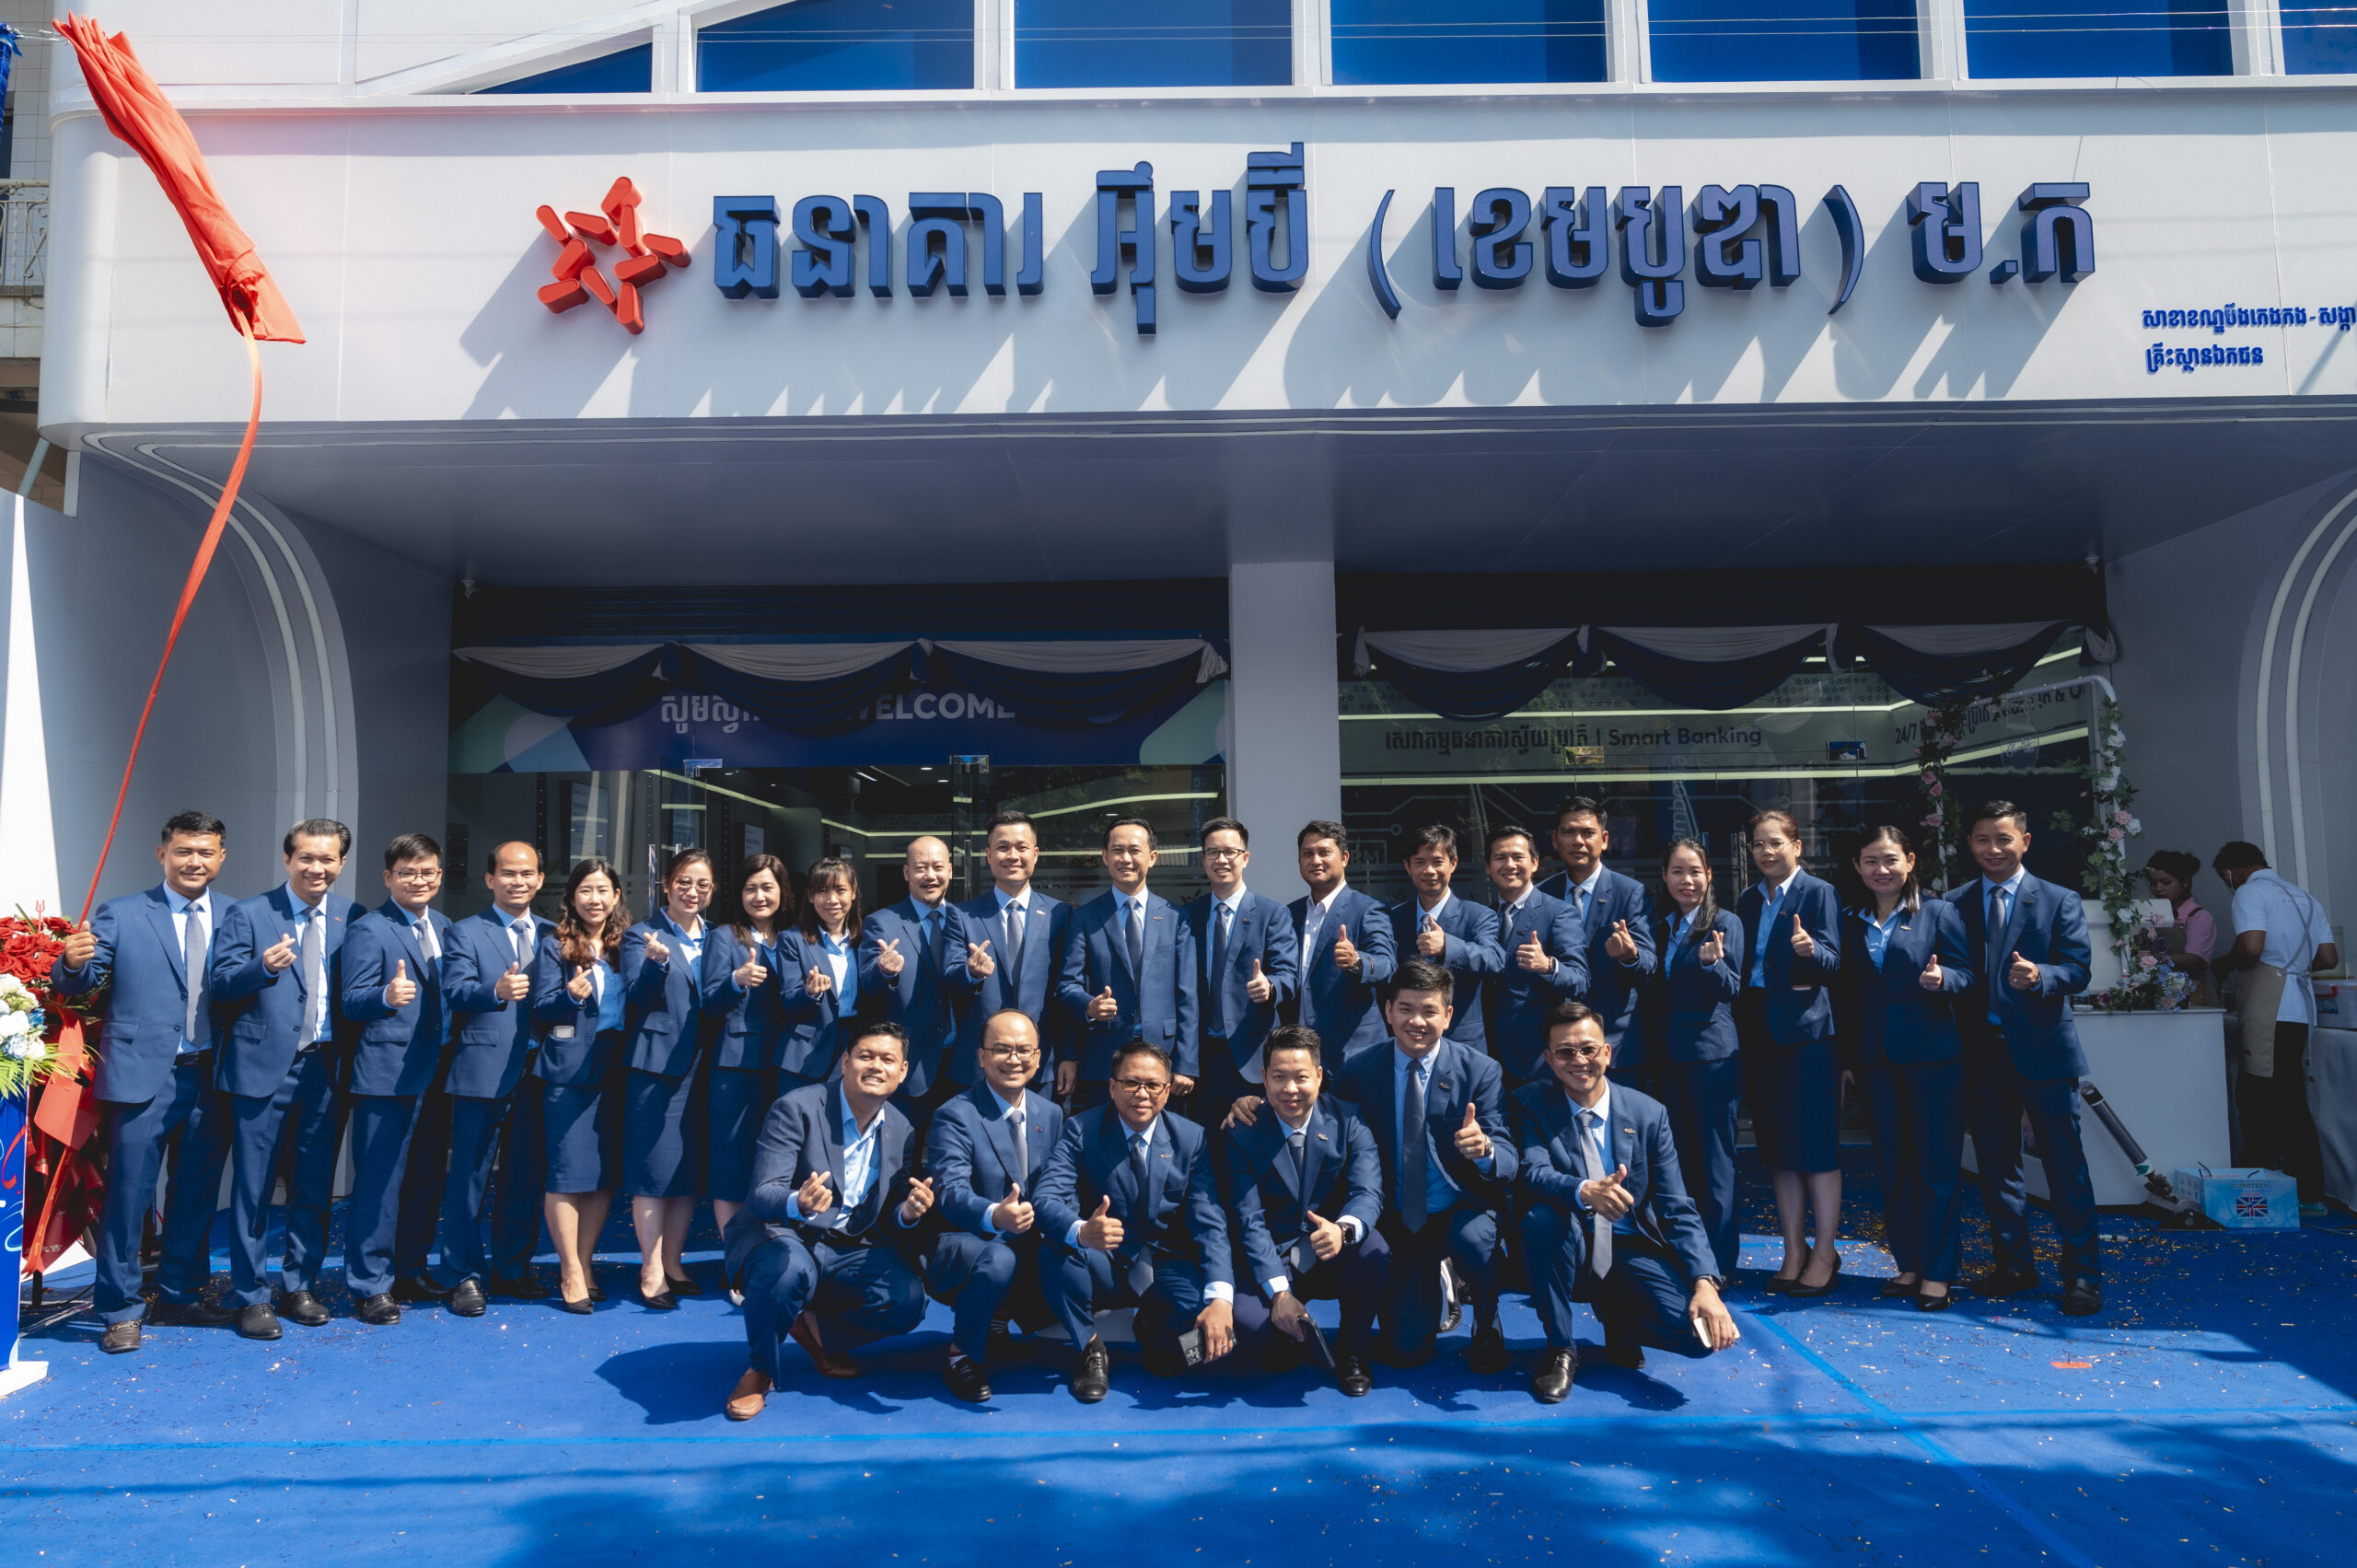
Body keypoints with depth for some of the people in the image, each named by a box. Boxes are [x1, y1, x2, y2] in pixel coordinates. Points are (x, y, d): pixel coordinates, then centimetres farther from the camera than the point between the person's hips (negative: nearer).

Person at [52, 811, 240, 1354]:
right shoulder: (122, 914, 1)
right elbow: (78, 982, -5)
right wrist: (73, 963, -25)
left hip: (210, 1080, 3)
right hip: (142, 1077, -3)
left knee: (197, 1194, 14)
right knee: (128, 1194, 2)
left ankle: (181, 1295, 29)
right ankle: (121, 1310, 16)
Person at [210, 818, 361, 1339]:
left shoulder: (352, 918, 6)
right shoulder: (247, 914, -1)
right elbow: (221, 986, -8)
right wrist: (263, 968, -27)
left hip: (326, 1069, 3)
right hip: (263, 1066, -3)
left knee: (314, 1186, 12)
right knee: (253, 1187, 3)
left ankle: (301, 1285, 26)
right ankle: (250, 1297, 15)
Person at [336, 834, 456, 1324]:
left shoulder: (443, 926, 13)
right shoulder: (368, 930, -7)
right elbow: (351, 1003, -12)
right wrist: (386, 996, -32)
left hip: (436, 1071, 7)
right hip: (387, 1075, -6)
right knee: (379, 1179, -2)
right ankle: (369, 1283, 9)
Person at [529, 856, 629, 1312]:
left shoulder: (625, 944, 13)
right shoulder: (554, 944, 2)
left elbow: (635, 1005, 13)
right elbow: (540, 1009, -6)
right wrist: (570, 994, -23)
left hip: (615, 1070, 4)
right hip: (568, 1069, -4)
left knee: (606, 1172, 6)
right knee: (567, 1172, -4)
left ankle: (583, 1267, 18)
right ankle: (571, 1274, 5)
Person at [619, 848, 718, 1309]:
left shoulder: (716, 939, 13)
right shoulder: (641, 935, 0)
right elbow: (636, 998, -12)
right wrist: (654, 963, -30)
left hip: (701, 1065, 5)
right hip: (655, 1064, -5)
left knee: (691, 1168, 9)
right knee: (655, 1169, -3)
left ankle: (672, 1263, 21)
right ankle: (651, 1272, 6)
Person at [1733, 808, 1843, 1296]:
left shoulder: (1818, 892, -3)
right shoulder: (1748, 901, 14)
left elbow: (1832, 960, -13)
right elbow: (1743, 967, 13)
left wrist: (1809, 950, -33)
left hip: (1806, 1030, -6)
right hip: (1759, 1031, 6)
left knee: (1816, 1144, -2)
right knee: (1777, 1146, 10)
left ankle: (1824, 1253, 7)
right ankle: (1794, 1251, 19)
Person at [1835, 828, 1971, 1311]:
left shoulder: (1939, 914, 0)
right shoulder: (1850, 925, 10)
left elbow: (1965, 974, -4)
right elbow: (1844, 996, 12)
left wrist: (1941, 978, -26)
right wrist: (1844, 1059, 9)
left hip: (1933, 1056, -4)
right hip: (1877, 1060, 4)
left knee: (1937, 1164, 0)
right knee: (1892, 1165, 9)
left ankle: (1938, 1273, 8)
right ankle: (1909, 1265, 20)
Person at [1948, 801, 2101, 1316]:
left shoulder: (2059, 901, 2)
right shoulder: (1953, 905, 8)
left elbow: (2077, 970, -6)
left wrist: (2039, 976, -26)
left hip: (2041, 1049, -3)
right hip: (1982, 1054, 3)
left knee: (2065, 1165, 0)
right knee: (1995, 1165, 11)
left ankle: (2082, 1273, 11)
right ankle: (2013, 1265, 23)